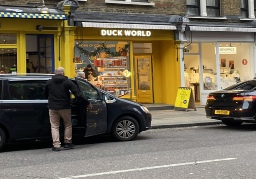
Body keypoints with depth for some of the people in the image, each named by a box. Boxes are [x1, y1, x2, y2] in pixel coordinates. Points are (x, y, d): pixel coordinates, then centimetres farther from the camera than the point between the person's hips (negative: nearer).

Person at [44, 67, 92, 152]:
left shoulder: (49, 82, 4)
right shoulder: (68, 82, -3)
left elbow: (45, 94, 16)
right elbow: (78, 93, -7)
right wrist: (87, 103, -2)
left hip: (52, 107, 1)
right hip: (64, 107, -1)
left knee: (54, 126, 5)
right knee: (68, 125, 15)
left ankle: (56, 145, -3)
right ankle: (67, 143, 16)